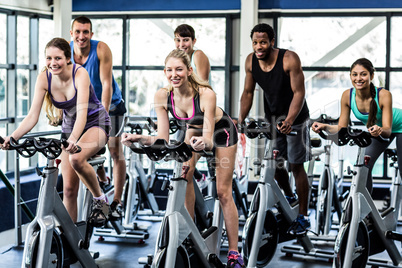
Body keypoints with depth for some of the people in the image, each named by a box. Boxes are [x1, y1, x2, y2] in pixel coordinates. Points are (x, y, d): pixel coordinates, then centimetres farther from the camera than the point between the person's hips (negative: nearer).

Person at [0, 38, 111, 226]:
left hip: (95, 123, -4)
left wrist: (73, 139, -53)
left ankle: (100, 200, -11)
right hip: (69, 126, 5)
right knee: (69, 188, -2)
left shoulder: (79, 74, -25)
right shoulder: (44, 78, -14)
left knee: (76, 158, -35)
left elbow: (82, 112, -37)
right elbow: (32, 116, -16)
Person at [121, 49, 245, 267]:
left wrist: (203, 142, -63)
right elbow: (163, 138, -24)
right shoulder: (162, 96, -28)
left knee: (223, 192, -6)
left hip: (221, 131, -4)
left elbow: (209, 140, -41)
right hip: (194, 130, 4)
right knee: (184, 175, -18)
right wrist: (139, 138, -40)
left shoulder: (205, 94, -39)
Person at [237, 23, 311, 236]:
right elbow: (248, 92, 1)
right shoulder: (251, 61, -10)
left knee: (296, 165, -5)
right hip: (271, 116, 5)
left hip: (294, 115, -5)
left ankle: (303, 217, 3)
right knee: (274, 163, 10)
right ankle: (288, 197, 40)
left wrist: (290, 121, -37)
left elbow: (299, 92, -25)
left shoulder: (289, 59, -25)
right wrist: (241, 119, -8)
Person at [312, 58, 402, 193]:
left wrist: (380, 130, -60)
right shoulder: (347, 96, -26)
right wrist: (324, 126, -36)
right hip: (377, 128, 4)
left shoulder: (384, 95, -38)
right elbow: (342, 128, -19)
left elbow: (388, 130, -38)